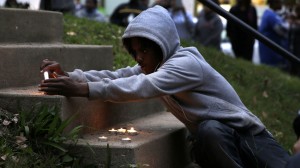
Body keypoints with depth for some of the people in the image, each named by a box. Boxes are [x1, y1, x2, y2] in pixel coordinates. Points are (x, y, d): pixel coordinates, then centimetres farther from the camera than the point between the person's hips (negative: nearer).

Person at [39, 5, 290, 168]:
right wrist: (70, 75, -23)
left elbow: (143, 87, -38)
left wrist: (85, 89, -44)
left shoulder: (186, 63, -24)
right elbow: (116, 76, -9)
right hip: (213, 138, 5)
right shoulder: (153, 66, 3)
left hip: (245, 134, -5)